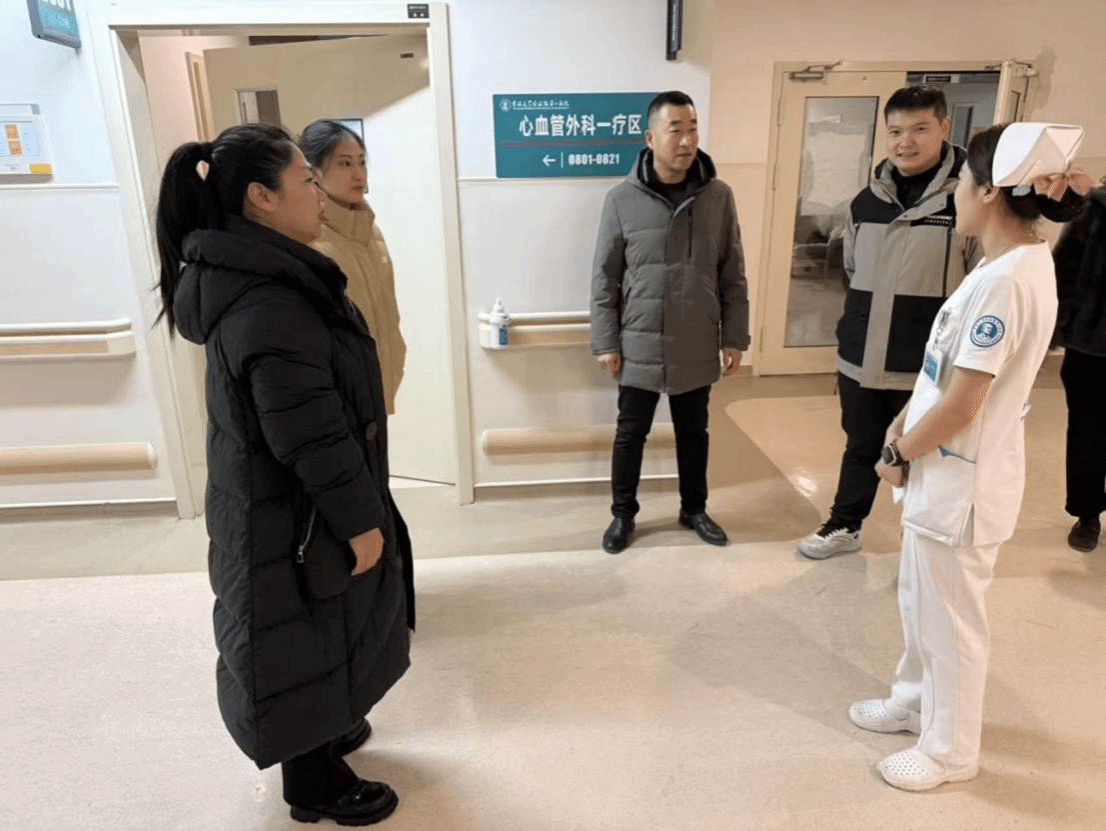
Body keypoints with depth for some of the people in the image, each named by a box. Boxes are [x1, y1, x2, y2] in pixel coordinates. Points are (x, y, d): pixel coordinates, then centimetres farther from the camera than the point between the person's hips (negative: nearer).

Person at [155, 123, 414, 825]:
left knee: (322, 635, 26)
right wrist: (360, 520, -17)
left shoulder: (251, 277, 4)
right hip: (295, 517, -9)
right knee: (308, 640, 10)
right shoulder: (269, 305, -29)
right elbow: (312, 438, -28)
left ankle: (324, 731, 49)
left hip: (282, 503, 10)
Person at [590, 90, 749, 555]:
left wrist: (734, 337, 2)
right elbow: (604, 278, -3)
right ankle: (623, 514, 30)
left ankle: (693, 510, 36)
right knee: (630, 435, 11)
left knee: (693, 434, 16)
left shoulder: (718, 196, -2)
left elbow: (732, 276, 3)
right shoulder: (622, 200, -7)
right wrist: (605, 342, -5)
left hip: (696, 349, 2)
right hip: (639, 349, -1)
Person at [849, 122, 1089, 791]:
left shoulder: (1003, 281, -25)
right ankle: (916, 702, 46)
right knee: (919, 601, 24)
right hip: (944, 472, 9)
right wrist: (904, 426, 5)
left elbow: (961, 404, -24)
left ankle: (950, 750, 31)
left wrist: (899, 454, -9)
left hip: (962, 483, -9)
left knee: (951, 621, 9)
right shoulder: (1019, 264, 7)